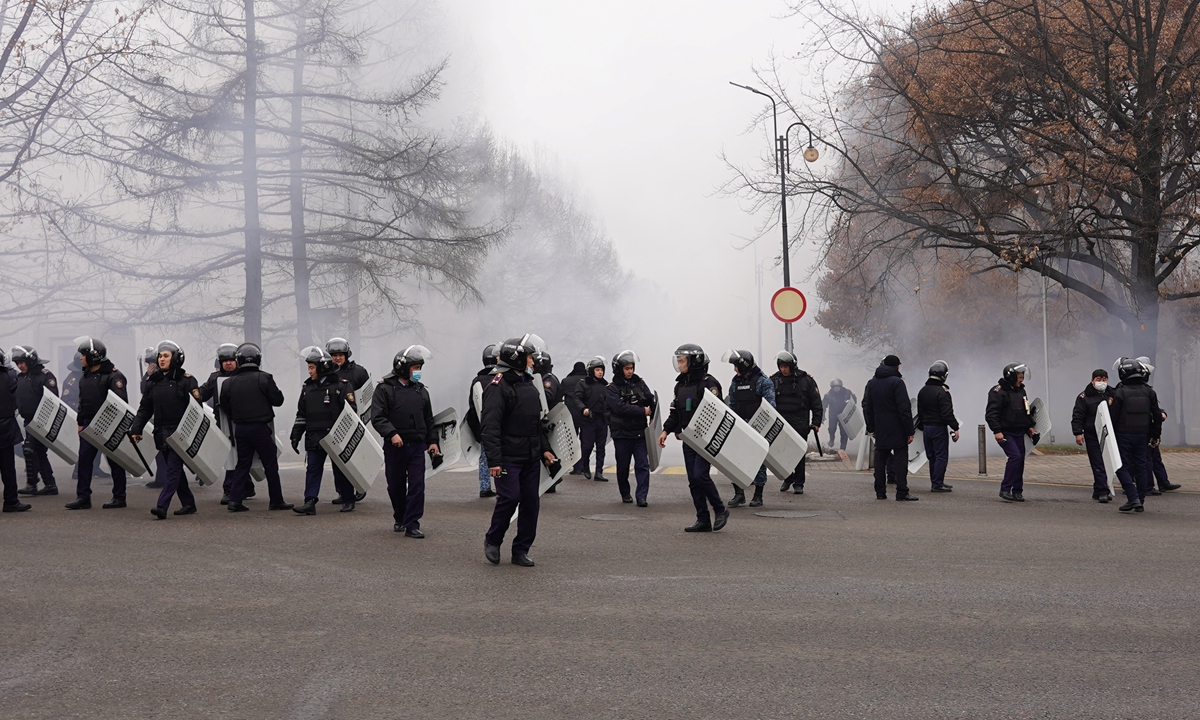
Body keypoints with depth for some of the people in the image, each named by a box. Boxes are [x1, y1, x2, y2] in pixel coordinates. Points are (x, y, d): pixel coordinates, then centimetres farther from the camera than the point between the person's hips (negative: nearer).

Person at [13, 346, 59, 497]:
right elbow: (16, 398, 21)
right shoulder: (20, 377, 14)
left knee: (29, 449, -15)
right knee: (40, 452, 11)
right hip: (29, 420, 9)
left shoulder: (45, 375, -11)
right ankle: (50, 484, 17)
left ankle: (31, 484, -11)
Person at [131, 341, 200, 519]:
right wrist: (136, 429, 4)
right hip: (161, 433, 6)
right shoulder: (152, 381, 11)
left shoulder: (186, 380, -5)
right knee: (174, 469, 12)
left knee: (173, 468, -11)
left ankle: (162, 506, -19)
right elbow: (145, 408, 14)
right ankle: (188, 503, 22)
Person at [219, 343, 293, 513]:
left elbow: (225, 406, 10)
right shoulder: (264, 378, -10)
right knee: (270, 465, 5)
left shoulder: (230, 382, 2)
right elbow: (278, 400, -6)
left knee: (242, 464, 12)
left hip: (240, 428, 4)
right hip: (260, 428, -4)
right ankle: (276, 501, 9)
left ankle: (235, 499, 4)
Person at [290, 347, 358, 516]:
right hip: (314, 437, 5)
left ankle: (348, 500, 19)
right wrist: (296, 435, 10)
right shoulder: (307, 386, 11)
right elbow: (301, 414, 16)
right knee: (312, 469, -1)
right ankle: (310, 502, -2)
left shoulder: (341, 385, -7)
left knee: (341, 470, 5)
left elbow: (351, 411, -8)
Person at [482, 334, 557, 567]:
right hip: (508, 458, -8)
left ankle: (521, 550, 14)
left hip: (531, 459, 8)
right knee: (509, 498, -12)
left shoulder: (530, 386, 17)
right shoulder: (498, 387, -11)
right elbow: (490, 426, -17)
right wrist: (494, 460, -23)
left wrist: (545, 449, 16)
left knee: (531, 502, 5)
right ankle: (493, 541, 11)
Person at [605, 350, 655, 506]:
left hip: (640, 432, 2)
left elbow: (651, 402, 3)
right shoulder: (611, 388, -4)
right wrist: (642, 411, -16)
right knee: (623, 466, 8)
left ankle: (641, 496, -4)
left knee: (643, 464, -5)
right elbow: (619, 407, -18)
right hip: (621, 433, -2)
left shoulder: (639, 384, 7)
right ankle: (625, 494, 24)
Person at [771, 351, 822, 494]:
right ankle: (788, 478, 23)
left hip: (800, 423, -2)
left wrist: (816, 422, -1)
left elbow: (816, 403, 4)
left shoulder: (806, 380, 0)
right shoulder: (774, 380, 5)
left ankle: (798, 484, 9)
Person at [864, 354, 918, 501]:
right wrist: (910, 430, -13)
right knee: (900, 459, -3)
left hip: (880, 430, 6)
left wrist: (871, 428, 19)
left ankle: (880, 492, 8)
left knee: (880, 459, 8)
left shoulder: (871, 383, 12)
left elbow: (867, 407, 15)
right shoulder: (897, 382, -11)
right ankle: (902, 492, -6)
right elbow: (904, 408, -15)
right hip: (897, 429, -6)